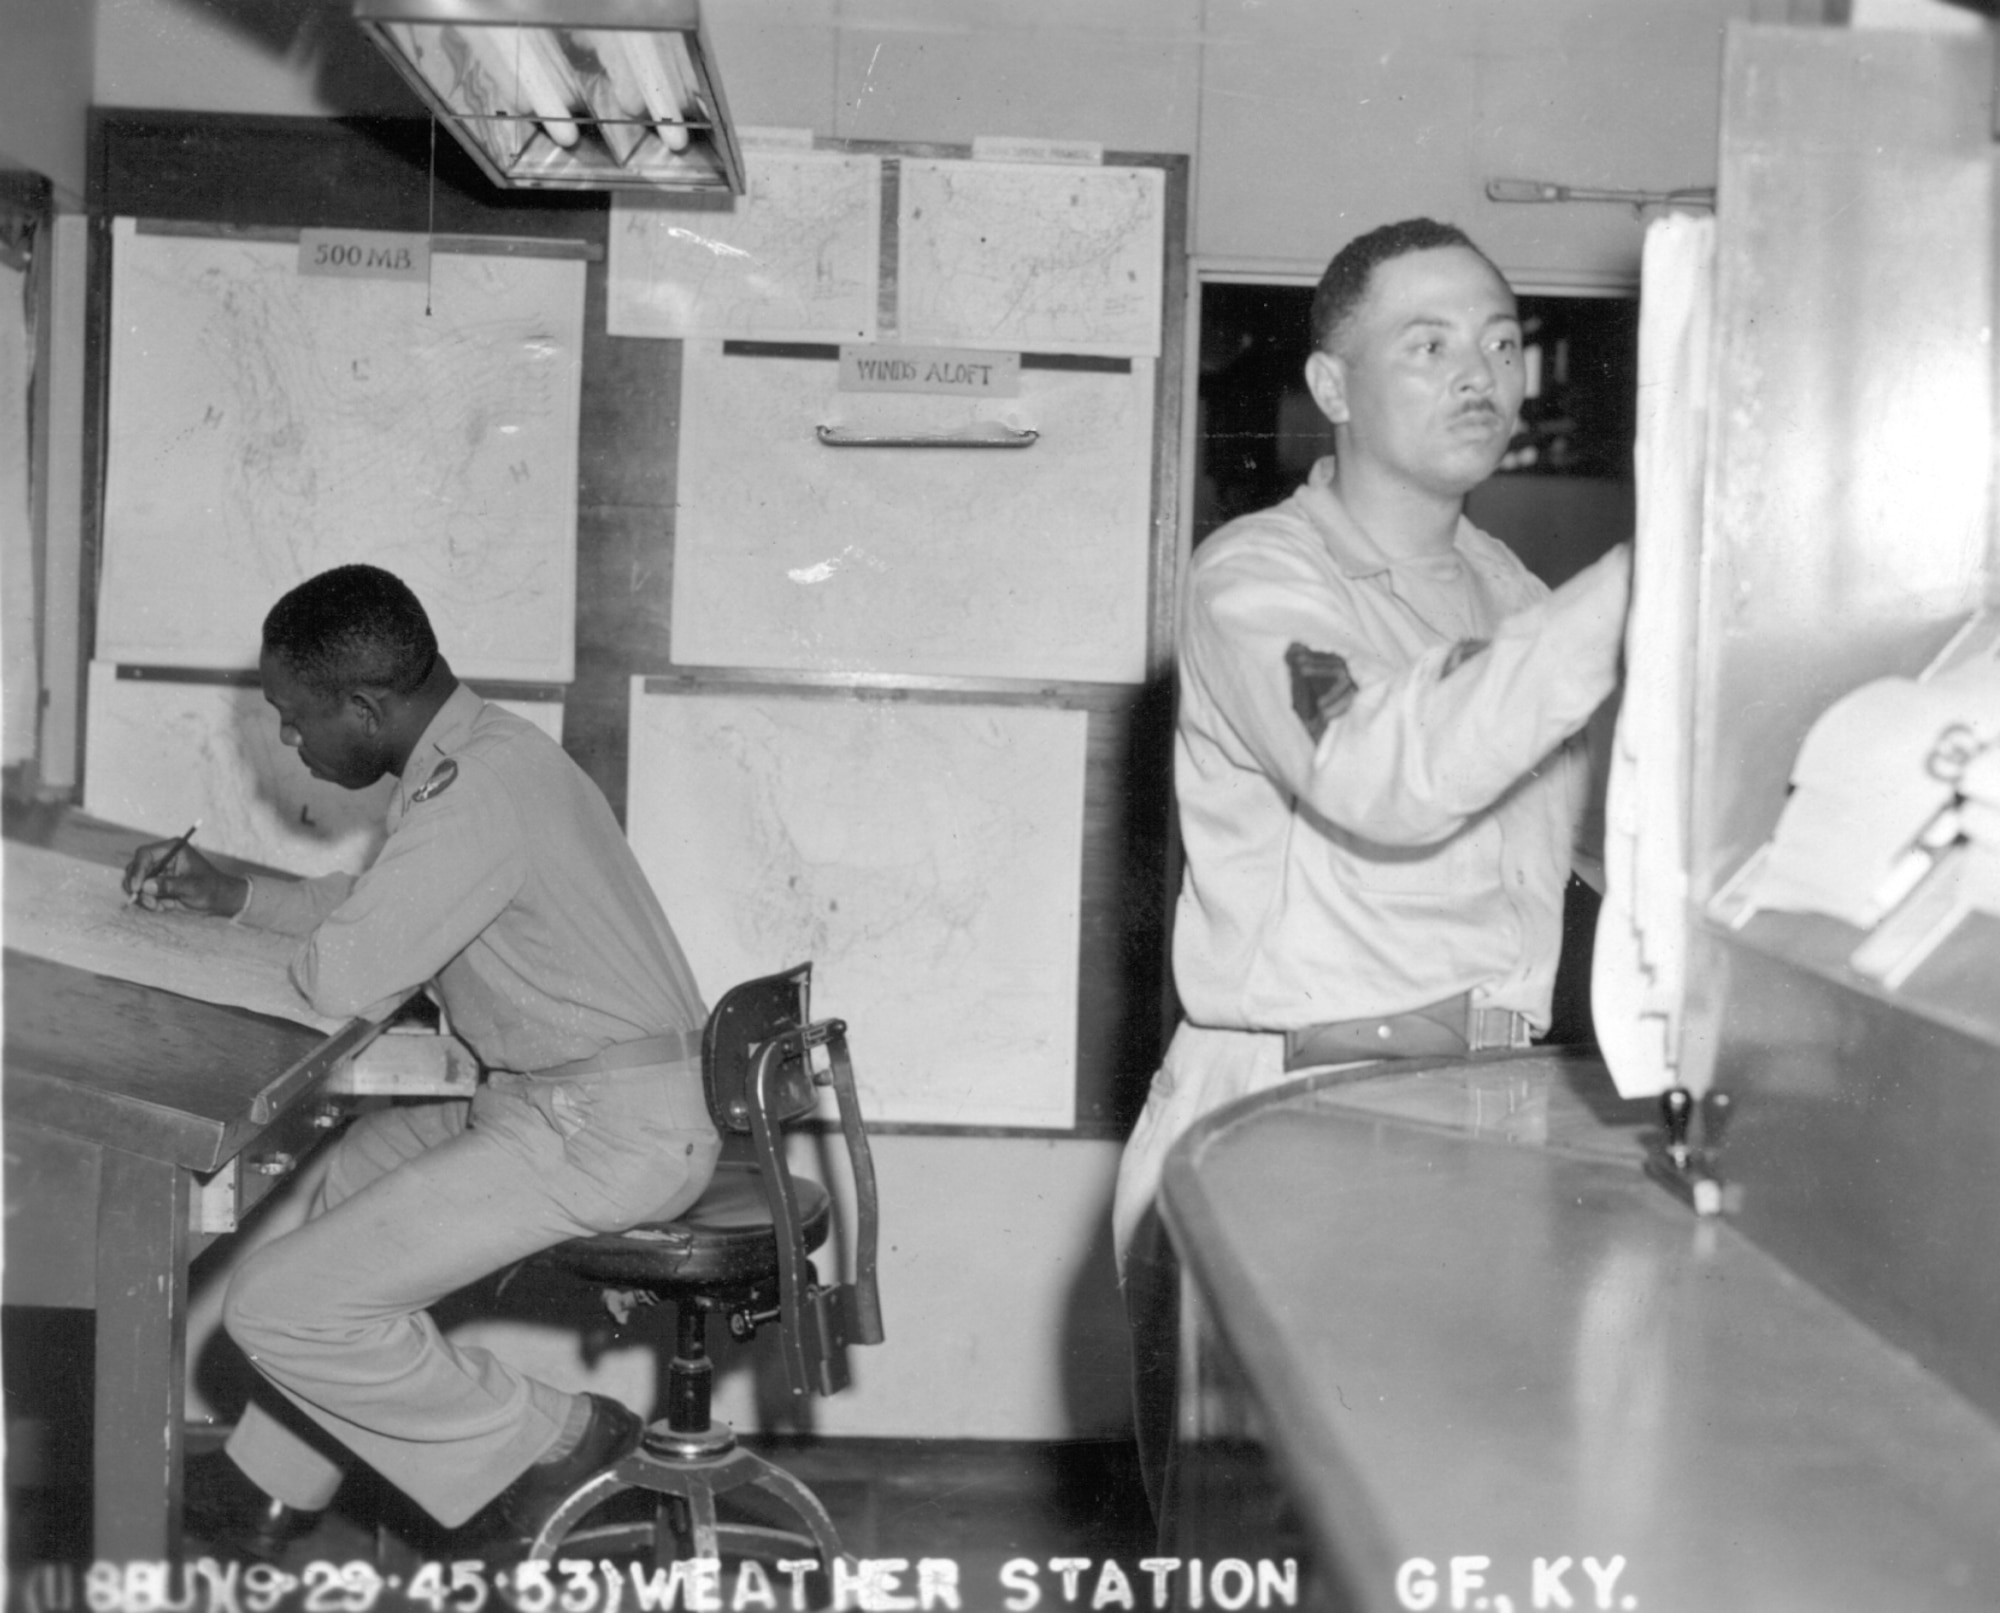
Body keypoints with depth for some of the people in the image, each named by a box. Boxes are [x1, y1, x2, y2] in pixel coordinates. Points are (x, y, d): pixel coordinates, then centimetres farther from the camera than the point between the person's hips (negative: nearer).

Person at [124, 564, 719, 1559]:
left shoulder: (481, 789, -22)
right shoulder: (473, 753, 10)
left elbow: (347, 981, -23)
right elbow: (384, 914, 25)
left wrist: (314, 945, -1)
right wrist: (237, 899, 18)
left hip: (603, 1135, -11)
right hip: (566, 1101, 11)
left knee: (280, 1307, -9)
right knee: (351, 1173, 30)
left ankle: (548, 1448, 5)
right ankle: (269, 1489, 39)